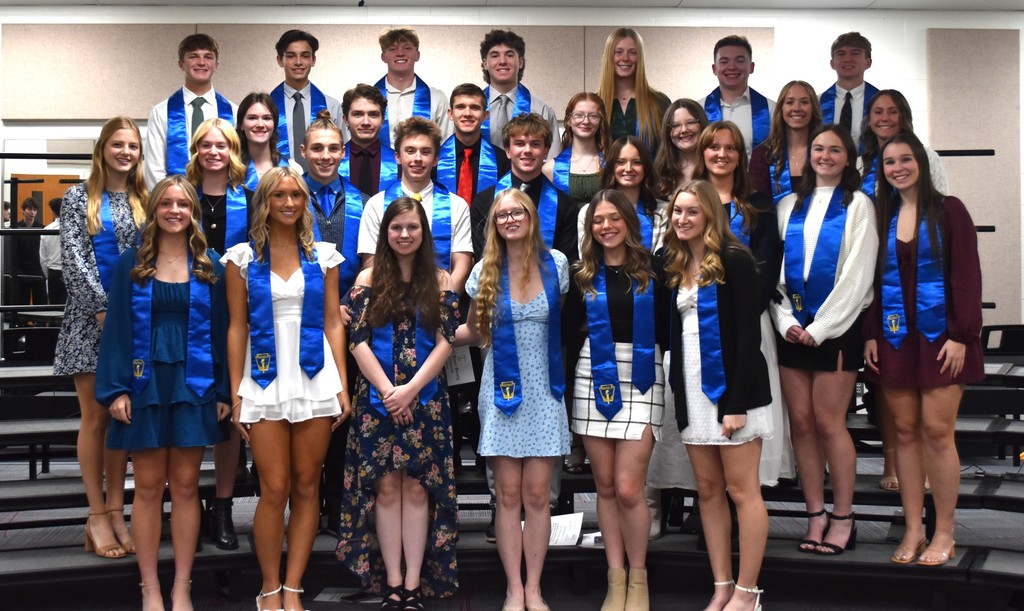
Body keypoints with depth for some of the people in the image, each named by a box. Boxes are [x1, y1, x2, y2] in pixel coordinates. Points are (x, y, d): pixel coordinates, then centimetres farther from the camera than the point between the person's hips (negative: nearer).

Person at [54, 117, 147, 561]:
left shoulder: (144, 201, 12)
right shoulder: (79, 198, 3)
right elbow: (73, 259, -5)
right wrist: (103, 307, -14)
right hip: (90, 317, -3)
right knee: (95, 417, -2)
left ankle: (115, 512, 11)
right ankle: (97, 516, 3)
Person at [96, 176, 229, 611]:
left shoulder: (210, 267, 5)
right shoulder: (131, 264, 3)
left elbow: (220, 330, 5)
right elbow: (117, 329, 1)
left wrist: (224, 391, -1)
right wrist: (115, 390, -7)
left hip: (194, 385, 1)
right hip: (145, 385, 0)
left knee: (185, 486, 5)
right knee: (148, 487, 4)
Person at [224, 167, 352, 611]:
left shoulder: (323, 255, 8)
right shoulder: (243, 257, 4)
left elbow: (333, 323, 7)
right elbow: (237, 328, 3)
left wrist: (343, 386, 1)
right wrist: (236, 393, -1)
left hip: (315, 379, 2)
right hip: (265, 382, -1)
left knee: (306, 488, 4)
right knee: (274, 490, -3)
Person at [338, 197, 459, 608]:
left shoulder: (440, 281, 6)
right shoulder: (369, 279, 5)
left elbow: (446, 341, -1)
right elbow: (358, 341, -1)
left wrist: (411, 388, -11)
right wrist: (388, 391, -10)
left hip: (426, 399, 0)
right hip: (377, 399, 0)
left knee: (418, 487, 1)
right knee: (386, 487, 1)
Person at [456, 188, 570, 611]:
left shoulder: (556, 263, 0)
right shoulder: (486, 271, 0)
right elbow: (474, 330, 6)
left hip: (544, 390, 0)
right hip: (502, 388, 0)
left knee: (537, 494, 2)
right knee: (508, 495, 2)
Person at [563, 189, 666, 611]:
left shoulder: (652, 271, 3)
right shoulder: (582, 275, 8)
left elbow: (666, 330, 3)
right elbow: (570, 333, 10)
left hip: (642, 379, -2)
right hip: (593, 378, 2)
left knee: (627, 487, -9)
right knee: (605, 486, 6)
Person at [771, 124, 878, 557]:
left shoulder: (858, 205, 1)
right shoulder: (790, 205, 13)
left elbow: (856, 275, -7)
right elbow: (775, 267, 9)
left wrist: (820, 327, -11)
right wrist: (785, 320, -4)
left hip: (836, 327, -4)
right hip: (793, 326, 4)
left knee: (828, 422, -5)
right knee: (800, 421, 3)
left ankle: (842, 518, 6)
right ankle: (815, 516, 11)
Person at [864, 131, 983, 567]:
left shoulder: (948, 211, -1)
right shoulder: (882, 216, 10)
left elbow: (967, 275, -5)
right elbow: (873, 278, 11)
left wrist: (961, 335, -12)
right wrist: (871, 334, 2)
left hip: (939, 336, -3)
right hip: (894, 337, 3)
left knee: (936, 430, -6)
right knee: (905, 431, 4)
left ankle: (943, 532, 5)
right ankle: (913, 530, 10)